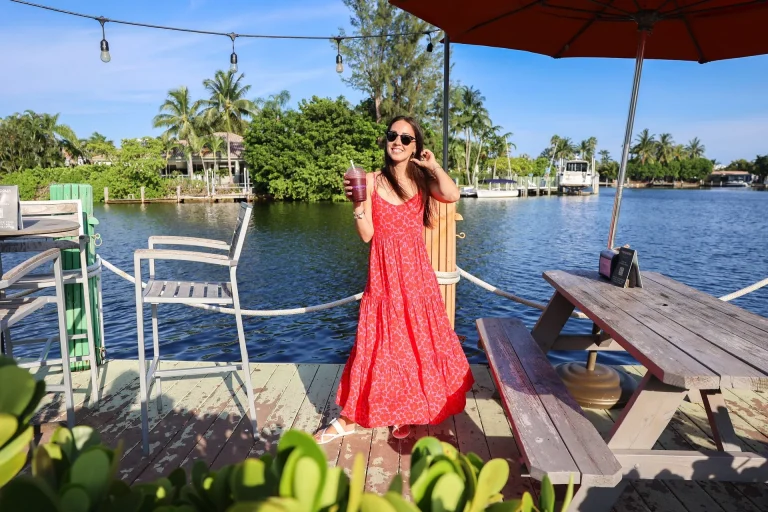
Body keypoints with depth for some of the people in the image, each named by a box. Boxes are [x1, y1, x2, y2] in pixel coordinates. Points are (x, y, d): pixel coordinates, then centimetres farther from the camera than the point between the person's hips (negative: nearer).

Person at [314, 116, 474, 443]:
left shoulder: (423, 180, 5)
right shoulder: (372, 181, -1)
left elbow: (452, 196, -16)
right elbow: (366, 235, -5)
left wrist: (433, 165, -8)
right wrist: (357, 201, -16)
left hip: (416, 273, 2)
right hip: (384, 273, -2)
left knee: (416, 340, 9)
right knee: (379, 343, 2)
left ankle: (402, 413, 31)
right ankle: (350, 418, 20)